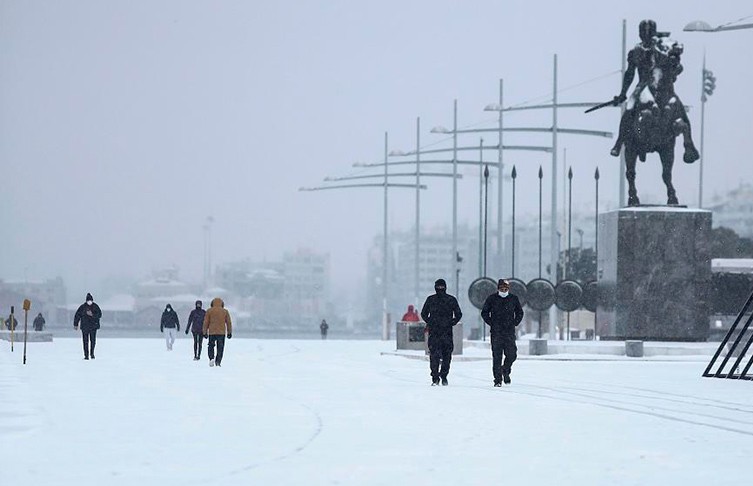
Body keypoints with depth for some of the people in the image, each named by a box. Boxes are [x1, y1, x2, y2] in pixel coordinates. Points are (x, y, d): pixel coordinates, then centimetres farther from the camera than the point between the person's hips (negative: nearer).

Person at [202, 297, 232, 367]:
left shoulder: (209, 311, 2)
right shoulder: (225, 311, 5)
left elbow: (206, 322, 1)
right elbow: (229, 323, 8)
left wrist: (205, 332, 7)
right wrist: (229, 332, 15)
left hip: (212, 332, -1)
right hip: (221, 332, 1)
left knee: (211, 346, 11)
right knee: (220, 348, 7)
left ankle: (211, 358, -11)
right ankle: (218, 361, 0)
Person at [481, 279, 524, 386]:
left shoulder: (513, 299, 7)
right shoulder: (492, 299, 1)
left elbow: (519, 313, 20)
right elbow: (484, 312, 10)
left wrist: (515, 323, 7)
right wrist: (491, 323, 0)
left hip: (510, 332, 2)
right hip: (496, 332, -2)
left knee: (511, 355, -3)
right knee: (497, 356, -3)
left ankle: (506, 370, 26)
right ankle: (497, 379, 2)